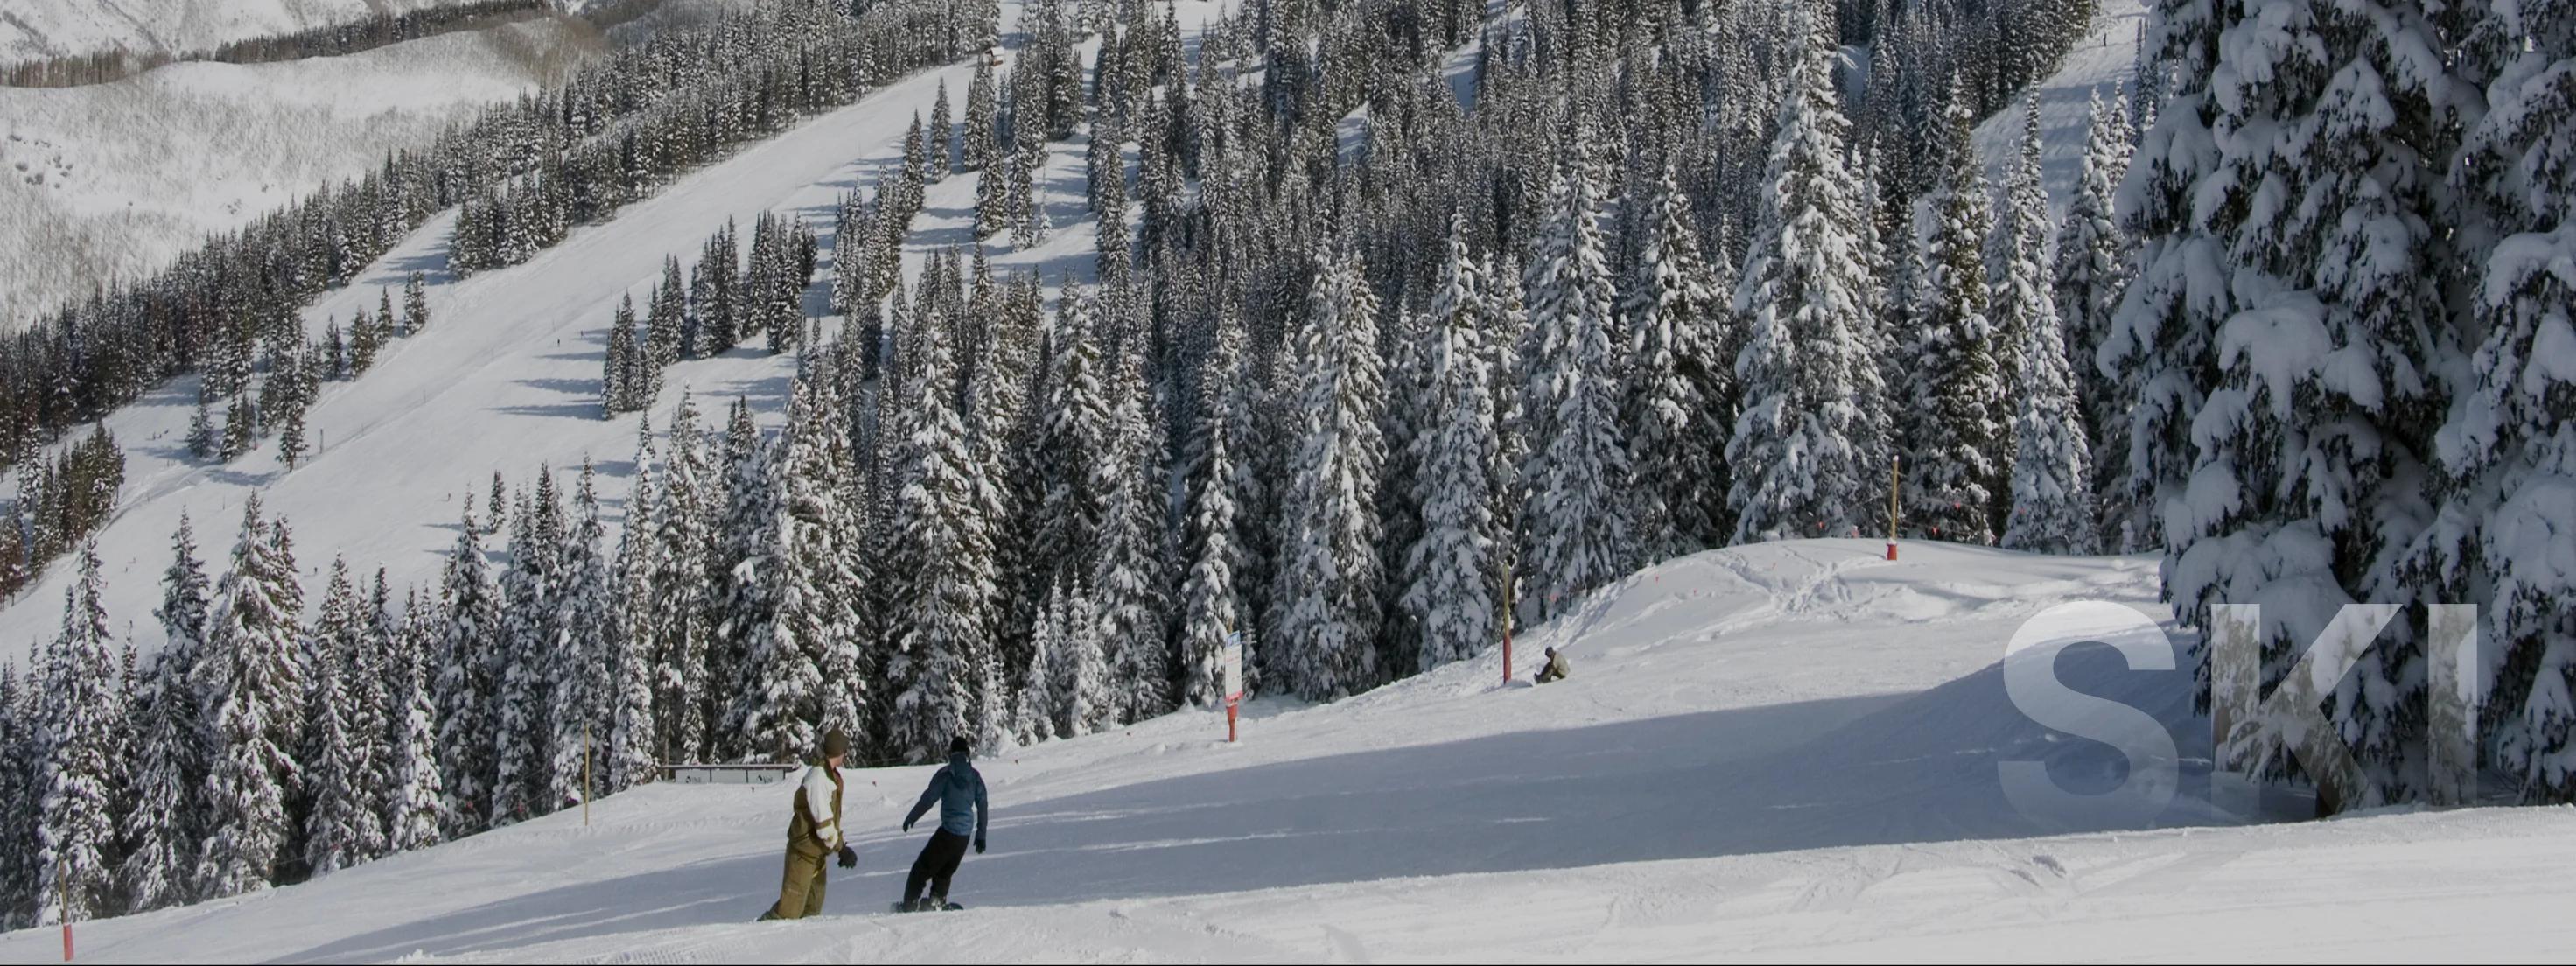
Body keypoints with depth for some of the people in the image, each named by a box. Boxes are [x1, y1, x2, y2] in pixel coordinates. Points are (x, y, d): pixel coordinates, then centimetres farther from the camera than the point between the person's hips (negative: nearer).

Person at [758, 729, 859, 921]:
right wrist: (841, 848, -19)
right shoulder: (817, 777, -23)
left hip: (817, 850, 10)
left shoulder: (832, 775, 9)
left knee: (813, 907, 16)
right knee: (790, 910, -12)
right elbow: (823, 823, -24)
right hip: (804, 850, -10)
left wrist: (842, 845, 13)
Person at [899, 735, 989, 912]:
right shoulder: (975, 776, 6)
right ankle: (937, 901, 7)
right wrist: (981, 835, 15)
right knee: (945, 871, 19)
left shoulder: (946, 774, -8)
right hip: (965, 834, 5)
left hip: (948, 830, -5)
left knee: (923, 867, 4)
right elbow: (983, 806, 8)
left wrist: (911, 818, 4)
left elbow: (928, 798, -9)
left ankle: (910, 904, -1)